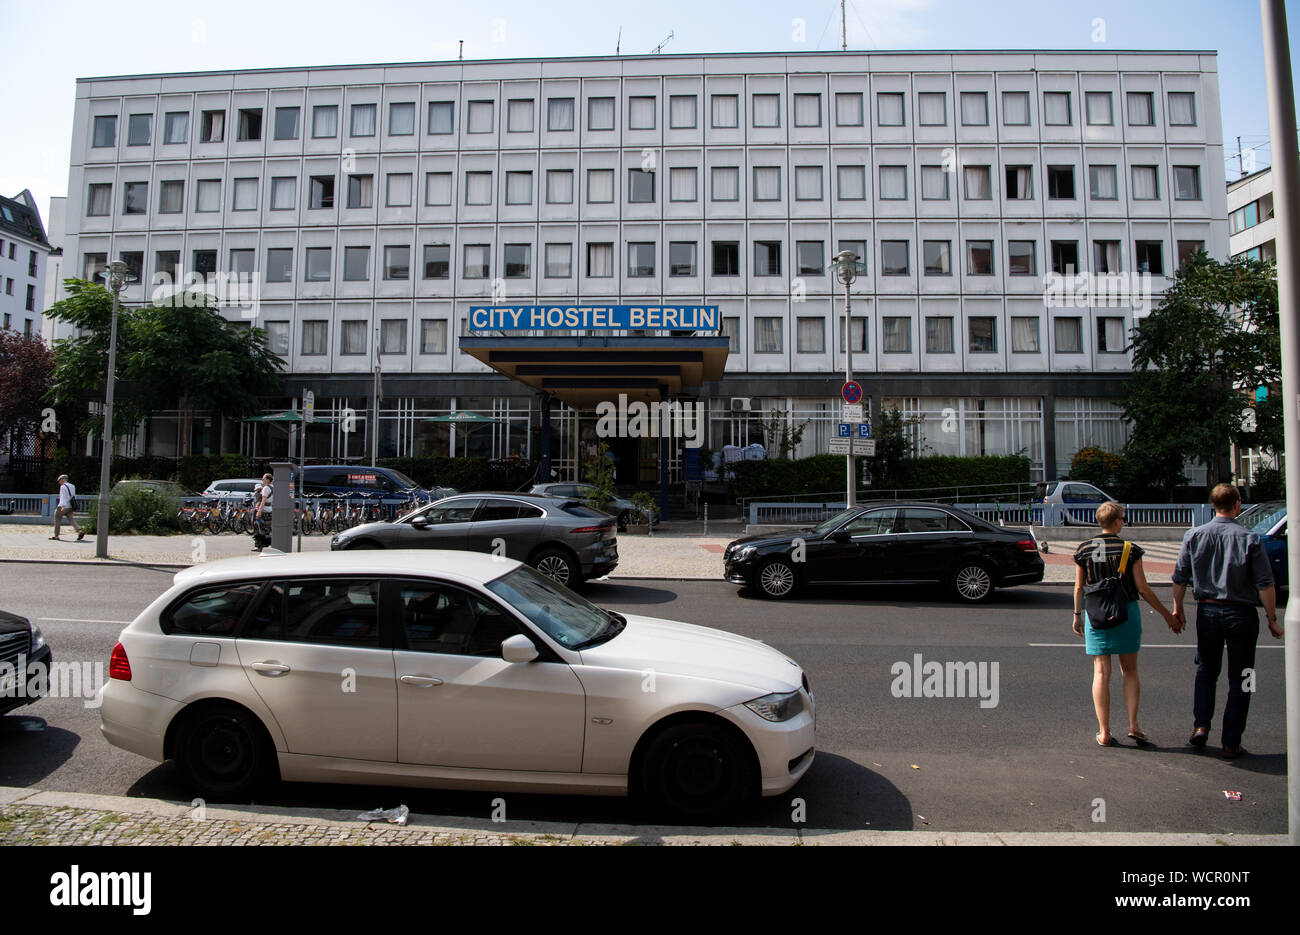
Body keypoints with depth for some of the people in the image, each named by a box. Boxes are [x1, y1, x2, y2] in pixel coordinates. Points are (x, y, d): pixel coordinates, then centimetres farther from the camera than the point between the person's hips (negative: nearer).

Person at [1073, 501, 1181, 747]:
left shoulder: (1084, 549, -2)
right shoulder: (1131, 550, -6)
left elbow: (1079, 588, 2)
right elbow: (1143, 589, -5)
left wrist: (1077, 615, 14)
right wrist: (1167, 614, 6)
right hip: (1127, 612, -1)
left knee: (1101, 672, 4)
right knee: (1130, 671, 14)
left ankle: (1104, 732, 4)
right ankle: (1133, 725, 10)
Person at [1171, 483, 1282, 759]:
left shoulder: (1194, 536, -3)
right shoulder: (1250, 539, -11)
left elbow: (1180, 578, 2)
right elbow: (1265, 584, -10)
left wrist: (1177, 609, 14)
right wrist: (1272, 619, -1)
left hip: (1207, 611, 2)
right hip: (1241, 613, -2)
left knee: (1206, 671, 19)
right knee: (1239, 679, 7)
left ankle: (1200, 725, 9)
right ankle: (1231, 744, 12)